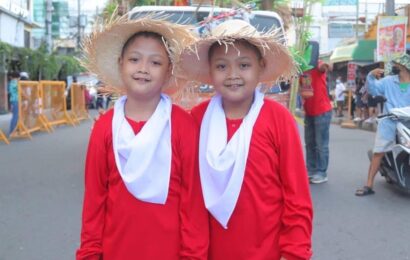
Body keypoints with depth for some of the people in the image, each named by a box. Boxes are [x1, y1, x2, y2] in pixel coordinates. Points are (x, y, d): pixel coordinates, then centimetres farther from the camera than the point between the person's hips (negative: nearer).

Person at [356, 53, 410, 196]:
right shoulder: (389, 81, 7)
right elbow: (373, 89, 3)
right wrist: (371, 76, -13)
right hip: (389, 123, 1)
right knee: (378, 152, -1)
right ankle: (369, 185, 2)